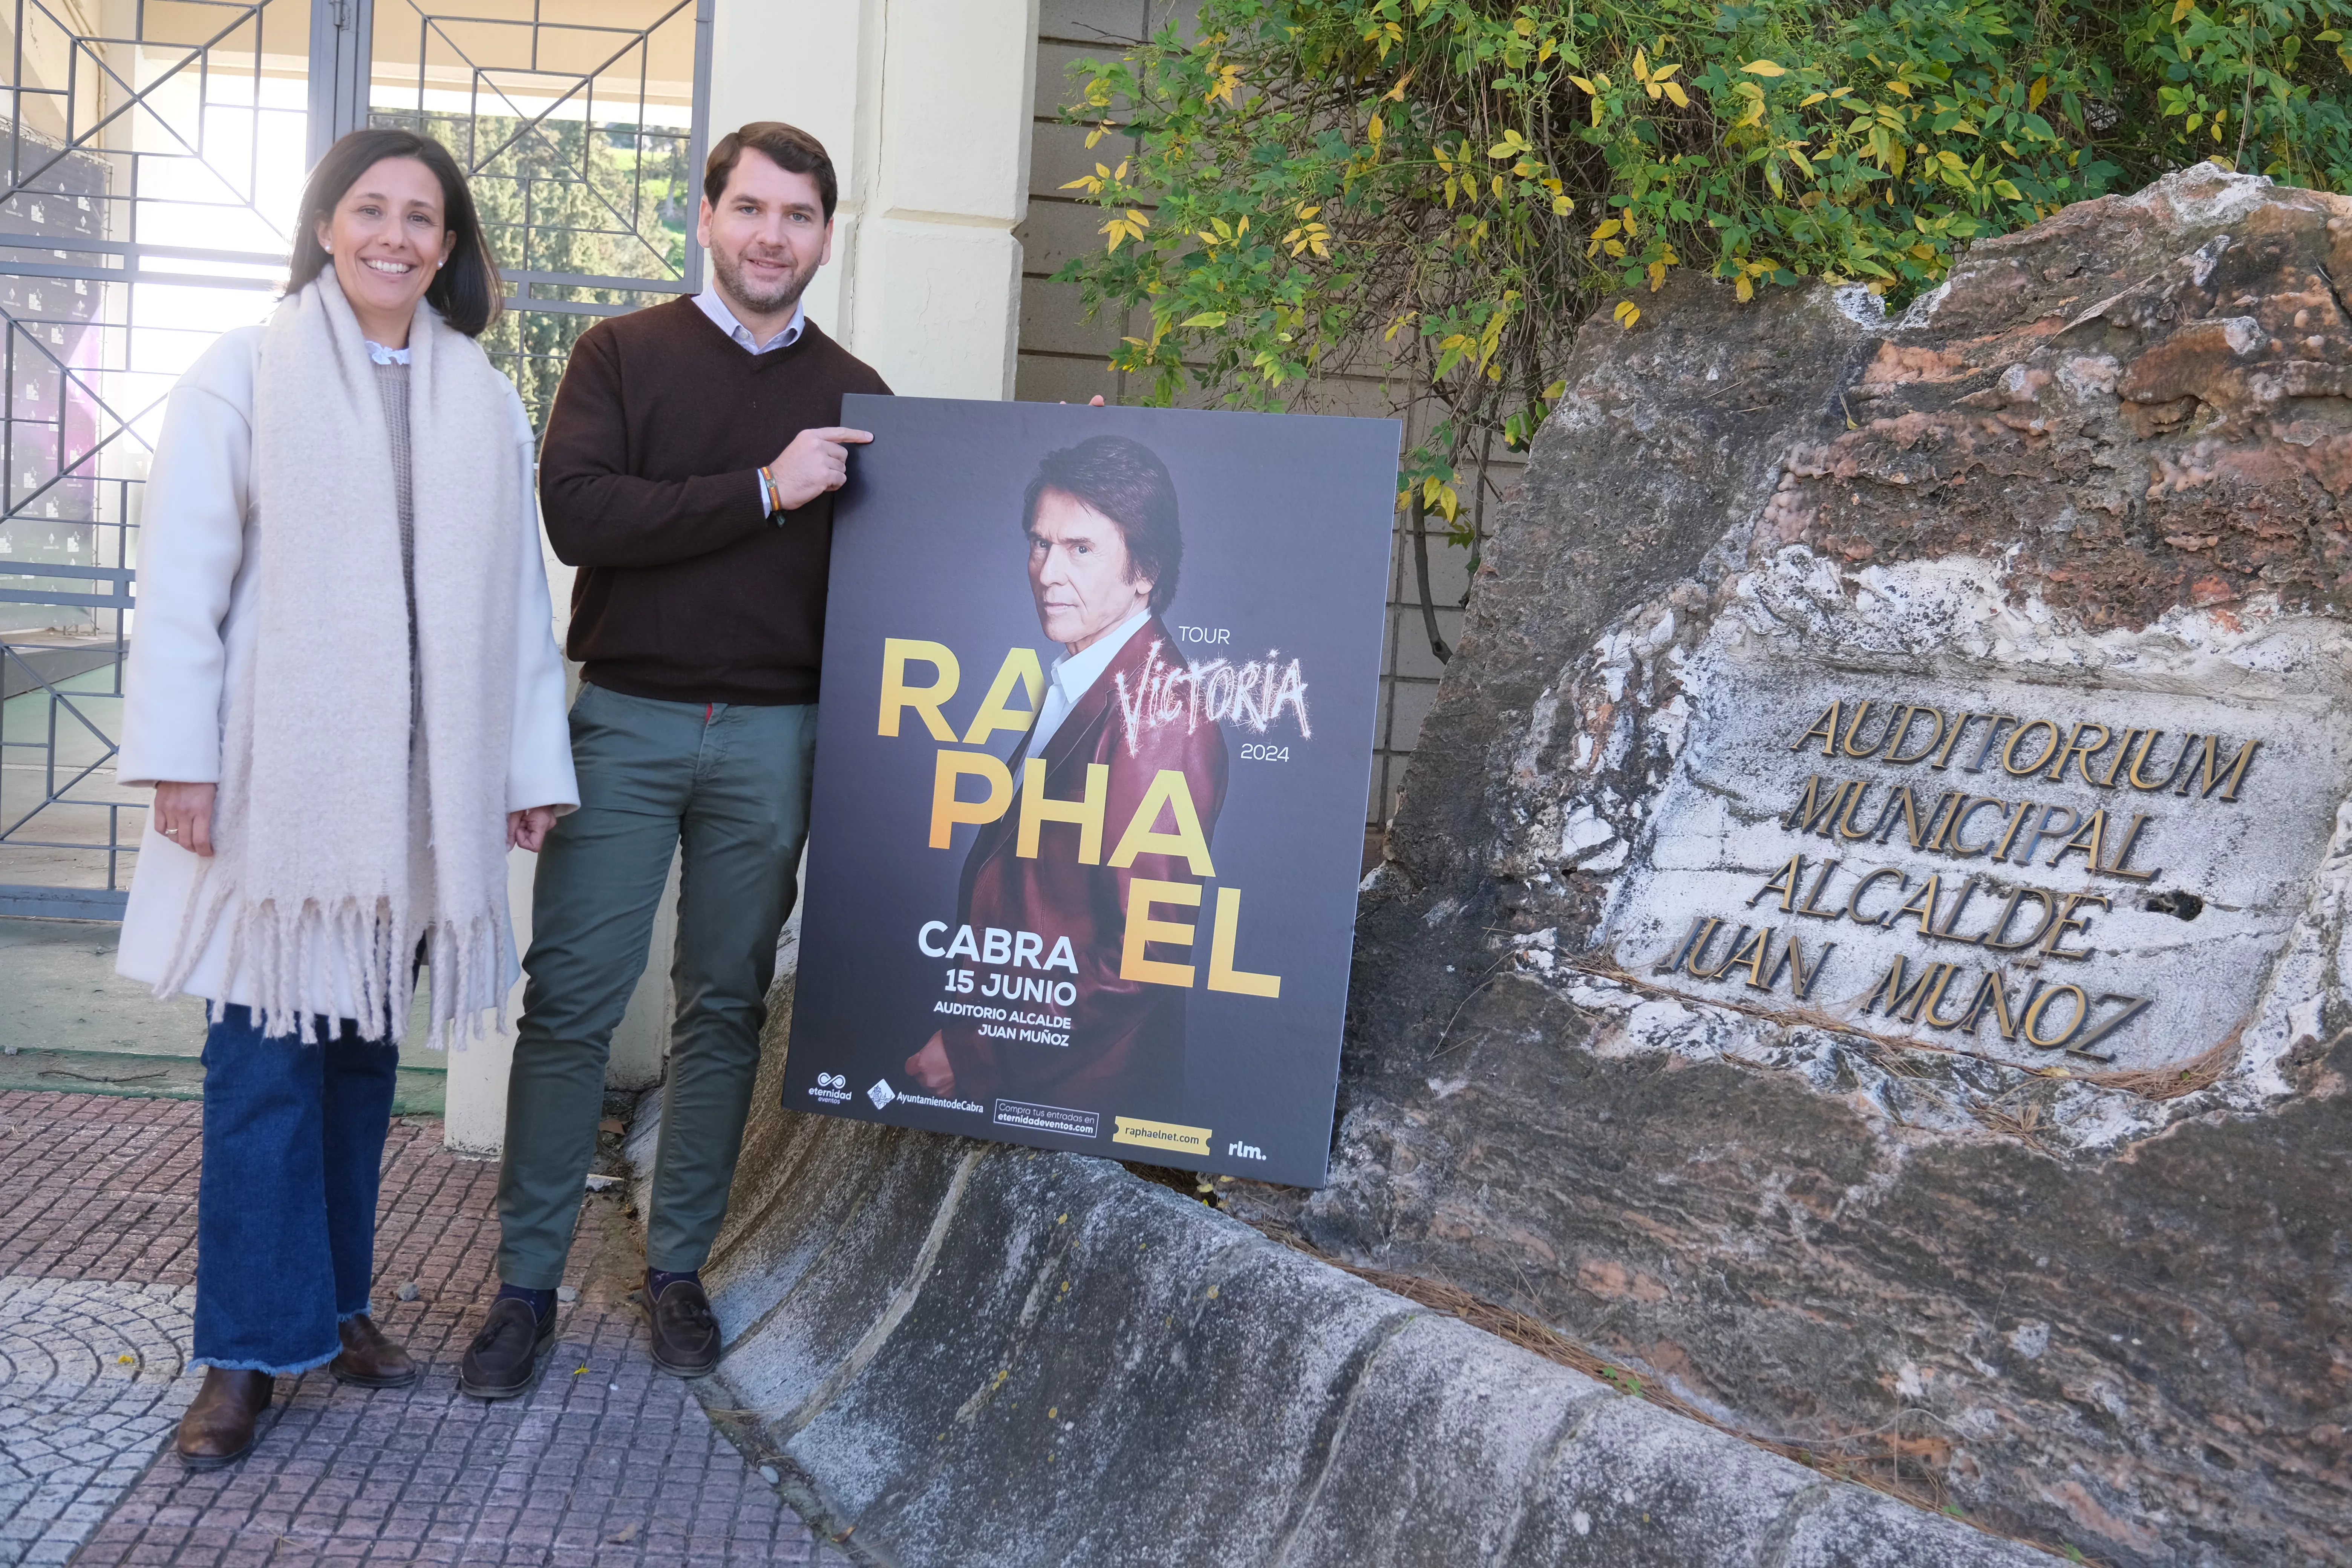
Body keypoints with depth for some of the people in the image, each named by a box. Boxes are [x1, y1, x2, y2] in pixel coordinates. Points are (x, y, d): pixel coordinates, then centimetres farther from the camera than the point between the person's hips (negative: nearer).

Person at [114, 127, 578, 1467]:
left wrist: (535, 767, 6)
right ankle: (250, 1348, 8)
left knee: (367, 1044, 10)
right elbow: (183, 579, -2)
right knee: (268, 1054, -2)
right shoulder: (245, 376, 1)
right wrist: (178, 758, -8)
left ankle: (335, 1299, 24)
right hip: (276, 776, -3)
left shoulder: (486, 404, 10)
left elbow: (517, 598, 9)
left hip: (418, 785, 3)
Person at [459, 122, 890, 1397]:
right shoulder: (622, 355, 4)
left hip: (774, 737, 2)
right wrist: (763, 489, -14)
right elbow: (578, 513, -10)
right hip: (625, 719, -2)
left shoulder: (855, 397, 11)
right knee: (569, 1002, 0)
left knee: (725, 1008, 8)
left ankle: (677, 1269, 21)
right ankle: (527, 1282, 12)